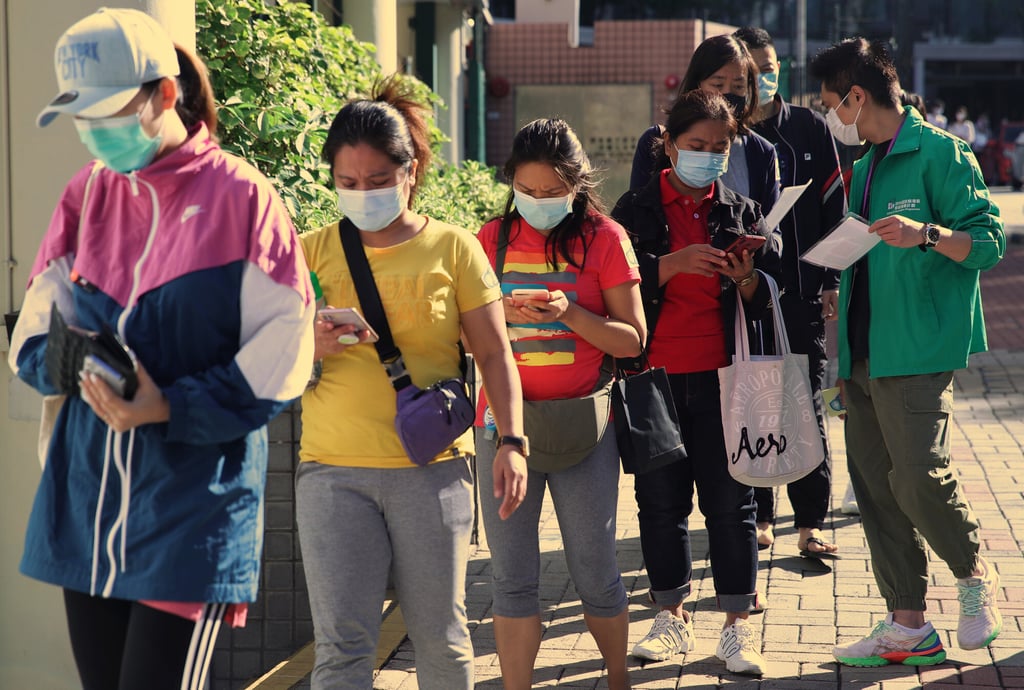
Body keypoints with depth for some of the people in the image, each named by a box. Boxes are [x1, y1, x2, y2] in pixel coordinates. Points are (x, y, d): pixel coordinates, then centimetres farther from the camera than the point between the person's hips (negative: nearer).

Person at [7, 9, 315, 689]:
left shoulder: (239, 196, -7)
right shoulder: (86, 194, 9)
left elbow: (280, 358, -9)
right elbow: (34, 335, 8)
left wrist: (170, 408, -17)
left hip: (192, 502, -5)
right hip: (86, 498, 5)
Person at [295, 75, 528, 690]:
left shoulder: (453, 248, 4)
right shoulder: (314, 251, 8)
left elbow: (495, 353, 5)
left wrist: (513, 442, -7)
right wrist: (312, 346, -10)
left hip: (433, 466, -1)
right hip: (333, 468, 1)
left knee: (441, 638, 6)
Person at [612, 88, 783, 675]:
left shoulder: (742, 213, 9)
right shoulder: (636, 210, 4)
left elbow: (773, 292, 9)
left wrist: (747, 280, -12)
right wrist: (675, 263, -20)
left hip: (720, 377, 0)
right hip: (655, 376, 0)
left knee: (730, 498, 1)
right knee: (661, 499, 7)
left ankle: (739, 624, 9)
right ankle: (673, 616, 20)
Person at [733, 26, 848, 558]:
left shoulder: (810, 128, 6)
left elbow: (834, 208, 6)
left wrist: (831, 281, 0)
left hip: (802, 294, 0)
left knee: (807, 410, -1)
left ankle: (810, 523, 4)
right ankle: (759, 518, 16)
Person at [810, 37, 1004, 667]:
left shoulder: (940, 153, -6)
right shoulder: (865, 169, 19)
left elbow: (989, 241, -12)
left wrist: (928, 233, -28)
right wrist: (844, 359, 20)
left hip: (918, 354, -8)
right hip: (864, 355, 8)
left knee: (918, 478, -15)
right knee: (876, 487, 5)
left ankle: (975, 577, 11)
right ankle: (909, 627, 11)